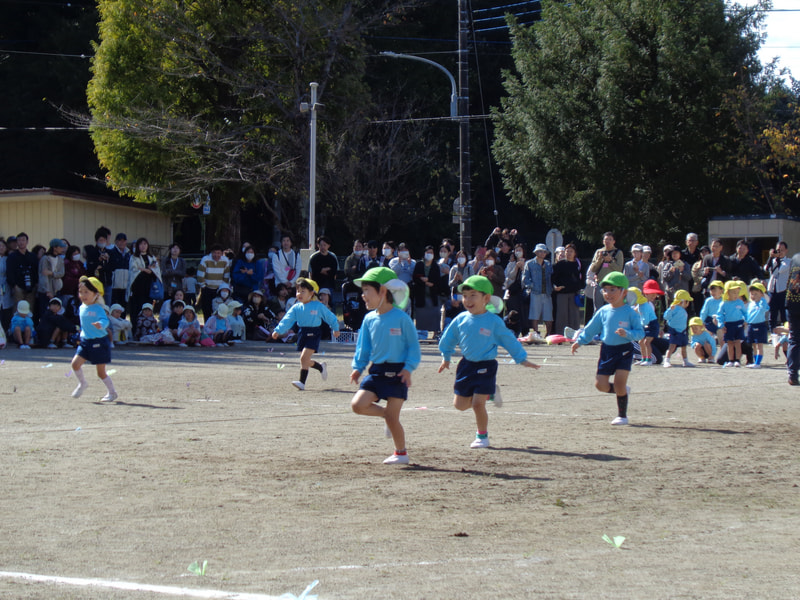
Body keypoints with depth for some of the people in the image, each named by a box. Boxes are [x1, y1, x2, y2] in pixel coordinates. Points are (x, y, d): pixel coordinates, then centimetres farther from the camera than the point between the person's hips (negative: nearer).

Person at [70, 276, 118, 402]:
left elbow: (105, 320, -33)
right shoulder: (82, 308, 7)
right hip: (85, 342, 6)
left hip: (99, 342, -6)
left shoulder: (98, 309, -16)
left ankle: (112, 392, 20)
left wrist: (100, 324, -53)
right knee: (75, 363, -10)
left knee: (101, 372, 0)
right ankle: (82, 384, 15)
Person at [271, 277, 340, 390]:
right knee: (306, 361, 11)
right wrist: (278, 330, -15)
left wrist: (335, 329, 14)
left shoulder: (318, 306, -5)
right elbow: (287, 320, -3)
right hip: (302, 333, 5)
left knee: (304, 357, -18)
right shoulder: (296, 308, 4)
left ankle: (302, 382, -14)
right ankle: (321, 367, 40)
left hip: (313, 334, -5)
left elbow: (330, 317, 7)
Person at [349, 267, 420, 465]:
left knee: (391, 417, -5)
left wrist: (409, 368, -17)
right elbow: (363, 347, 14)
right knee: (358, 404, -11)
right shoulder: (369, 319, 7)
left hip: (397, 372, -6)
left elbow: (413, 345, -6)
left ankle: (401, 452, 14)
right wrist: (358, 367, 1)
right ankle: (386, 414, 16)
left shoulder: (401, 318, -10)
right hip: (376, 371, 6)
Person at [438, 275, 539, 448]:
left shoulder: (494, 322, -9)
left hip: (486, 366, -5)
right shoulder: (461, 320, 1)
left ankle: (482, 436, 9)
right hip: (466, 365, 5)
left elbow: (509, 340, 0)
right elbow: (448, 339, 16)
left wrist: (522, 359, 3)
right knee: (460, 404, 9)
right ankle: (488, 393, 33)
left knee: (478, 404, -11)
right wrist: (446, 357, 16)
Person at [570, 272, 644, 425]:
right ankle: (622, 390, 30)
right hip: (607, 350, 5)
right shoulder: (603, 312, 5)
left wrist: (627, 334, -28)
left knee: (619, 383, -12)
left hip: (624, 351, -5)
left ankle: (622, 415, 3)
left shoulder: (630, 313, -8)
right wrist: (579, 342, 8)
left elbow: (640, 332, -11)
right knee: (601, 384, 0)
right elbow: (591, 329, 14)